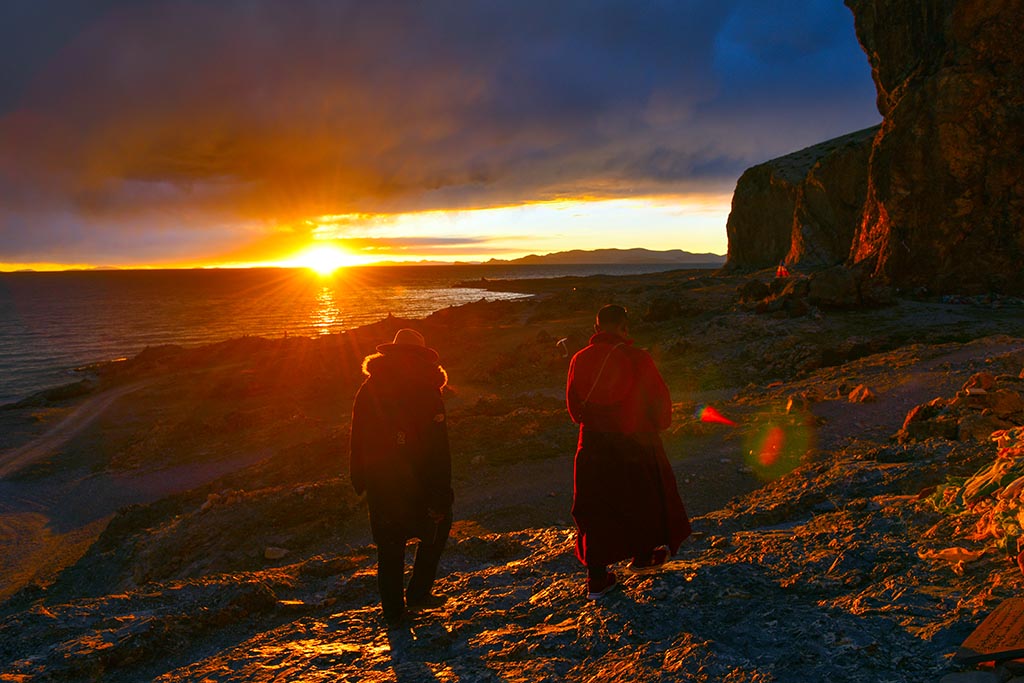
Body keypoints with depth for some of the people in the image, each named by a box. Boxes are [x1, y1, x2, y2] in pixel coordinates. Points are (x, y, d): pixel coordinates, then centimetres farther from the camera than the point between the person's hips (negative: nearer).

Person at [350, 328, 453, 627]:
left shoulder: (368, 389, 3)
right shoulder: (426, 390, -11)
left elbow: (357, 440, 8)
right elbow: (438, 448, -13)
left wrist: (359, 479, 17)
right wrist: (441, 495, -11)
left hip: (379, 482, 4)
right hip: (416, 480, -4)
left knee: (389, 546, 12)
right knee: (435, 531, 20)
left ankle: (393, 611, 17)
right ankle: (419, 593, 20)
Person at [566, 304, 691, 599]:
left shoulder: (580, 359, -3)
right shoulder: (638, 359, -14)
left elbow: (573, 402, 7)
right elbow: (660, 399, -7)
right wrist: (658, 424, 13)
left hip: (593, 443, 3)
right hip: (636, 442, -3)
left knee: (595, 504, 9)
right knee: (646, 495, 20)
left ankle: (596, 577, 8)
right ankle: (644, 554, 38)